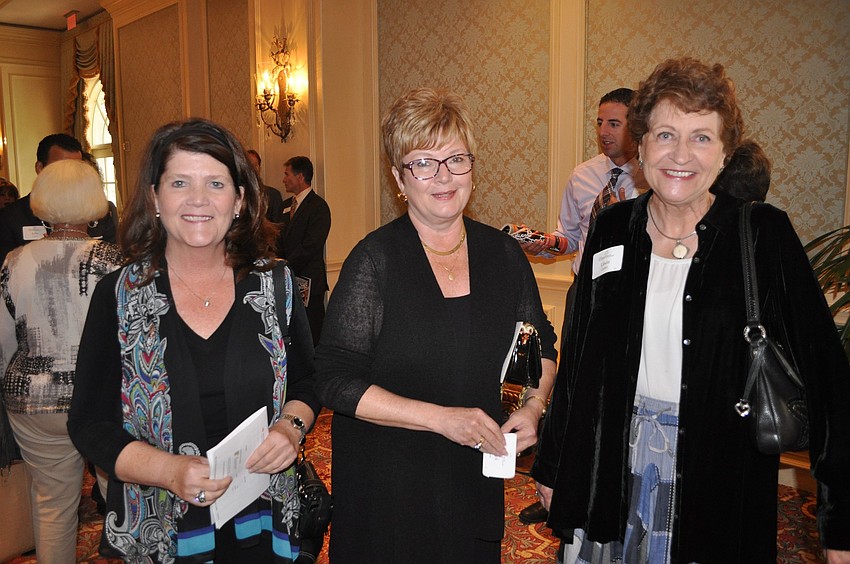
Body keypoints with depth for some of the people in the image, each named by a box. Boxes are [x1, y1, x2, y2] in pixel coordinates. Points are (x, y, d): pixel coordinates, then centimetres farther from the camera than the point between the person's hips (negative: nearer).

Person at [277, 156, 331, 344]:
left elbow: (311, 246, -16)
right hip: (288, 277, 7)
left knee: (312, 333, -3)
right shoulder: (287, 205, 17)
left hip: (308, 281, -7)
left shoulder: (318, 206, -8)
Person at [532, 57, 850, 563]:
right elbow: (578, 359, 4)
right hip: (617, 460, 2)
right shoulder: (613, 229, -2)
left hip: (721, 479, -2)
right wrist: (553, 466, 7)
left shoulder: (764, 235, -10)